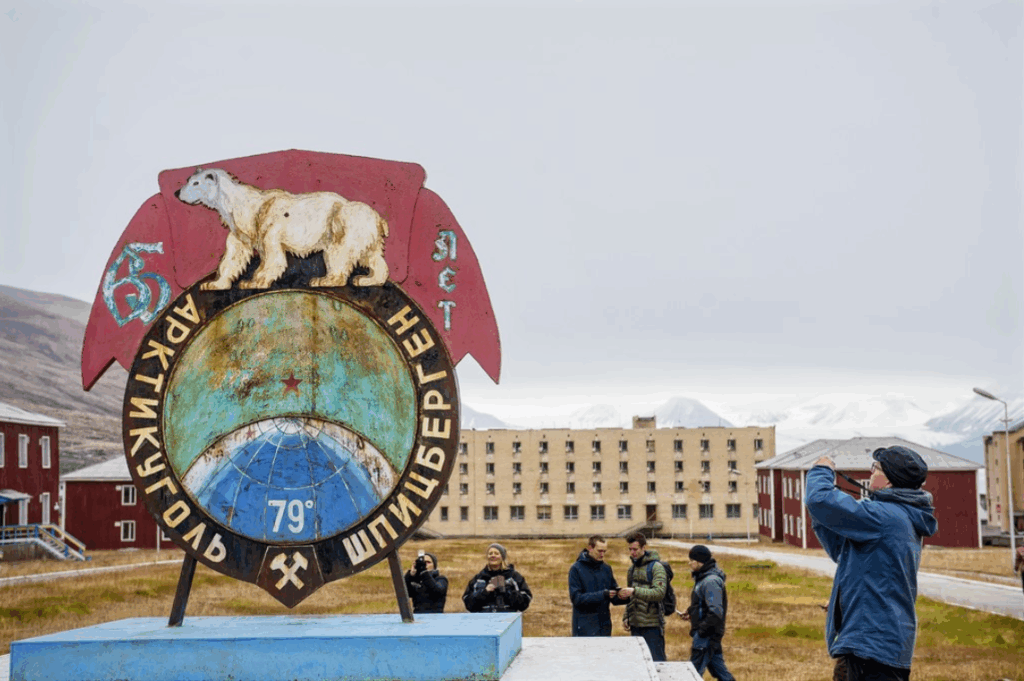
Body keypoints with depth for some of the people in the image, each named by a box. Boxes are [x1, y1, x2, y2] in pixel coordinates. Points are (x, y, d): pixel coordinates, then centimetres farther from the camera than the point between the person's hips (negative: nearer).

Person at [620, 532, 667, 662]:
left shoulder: (656, 567, -8)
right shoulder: (632, 568, 15)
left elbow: (659, 593, -21)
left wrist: (635, 591, -28)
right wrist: (626, 617, 11)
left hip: (652, 625, -7)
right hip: (635, 624, 7)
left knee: (656, 661, -3)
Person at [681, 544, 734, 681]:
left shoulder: (711, 581, -20)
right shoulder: (702, 578, 13)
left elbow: (715, 611, -25)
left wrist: (701, 630, -21)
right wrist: (691, 612, 12)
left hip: (707, 635, -10)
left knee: (695, 670, -6)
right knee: (717, 668, 15)